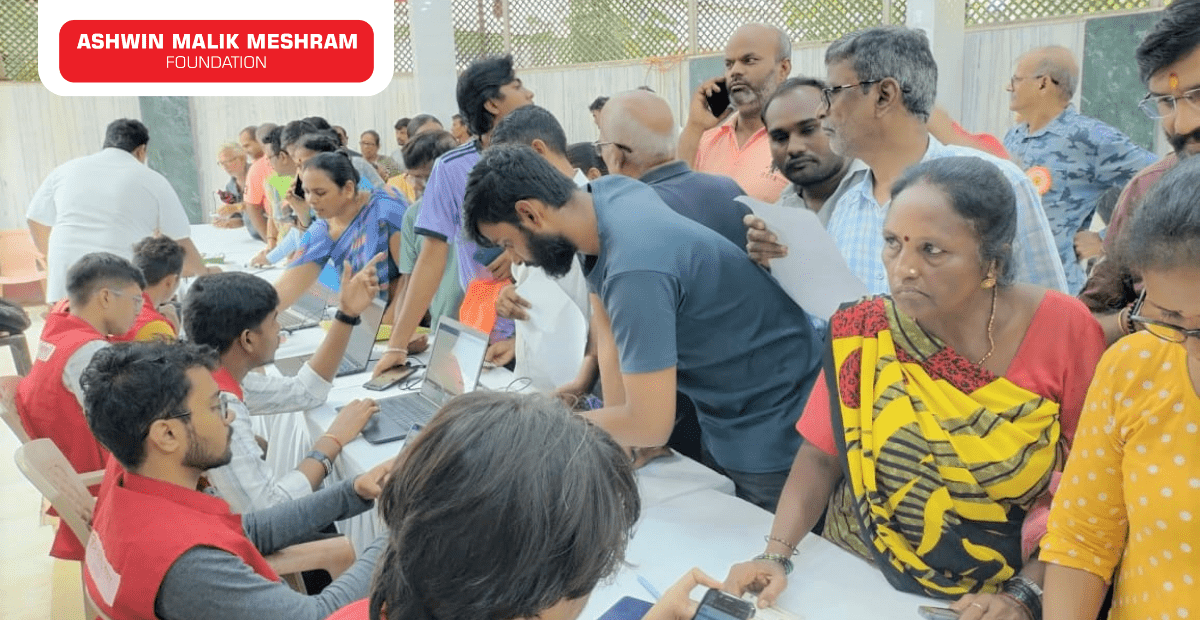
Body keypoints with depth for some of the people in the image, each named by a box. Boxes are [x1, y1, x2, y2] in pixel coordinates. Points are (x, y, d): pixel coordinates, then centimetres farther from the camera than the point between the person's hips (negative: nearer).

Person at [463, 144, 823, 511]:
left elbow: (651, 424, -30)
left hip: (772, 433, -8)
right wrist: (618, 435, -7)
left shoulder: (634, 269, -34)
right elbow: (609, 330, -1)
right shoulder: (606, 191, -7)